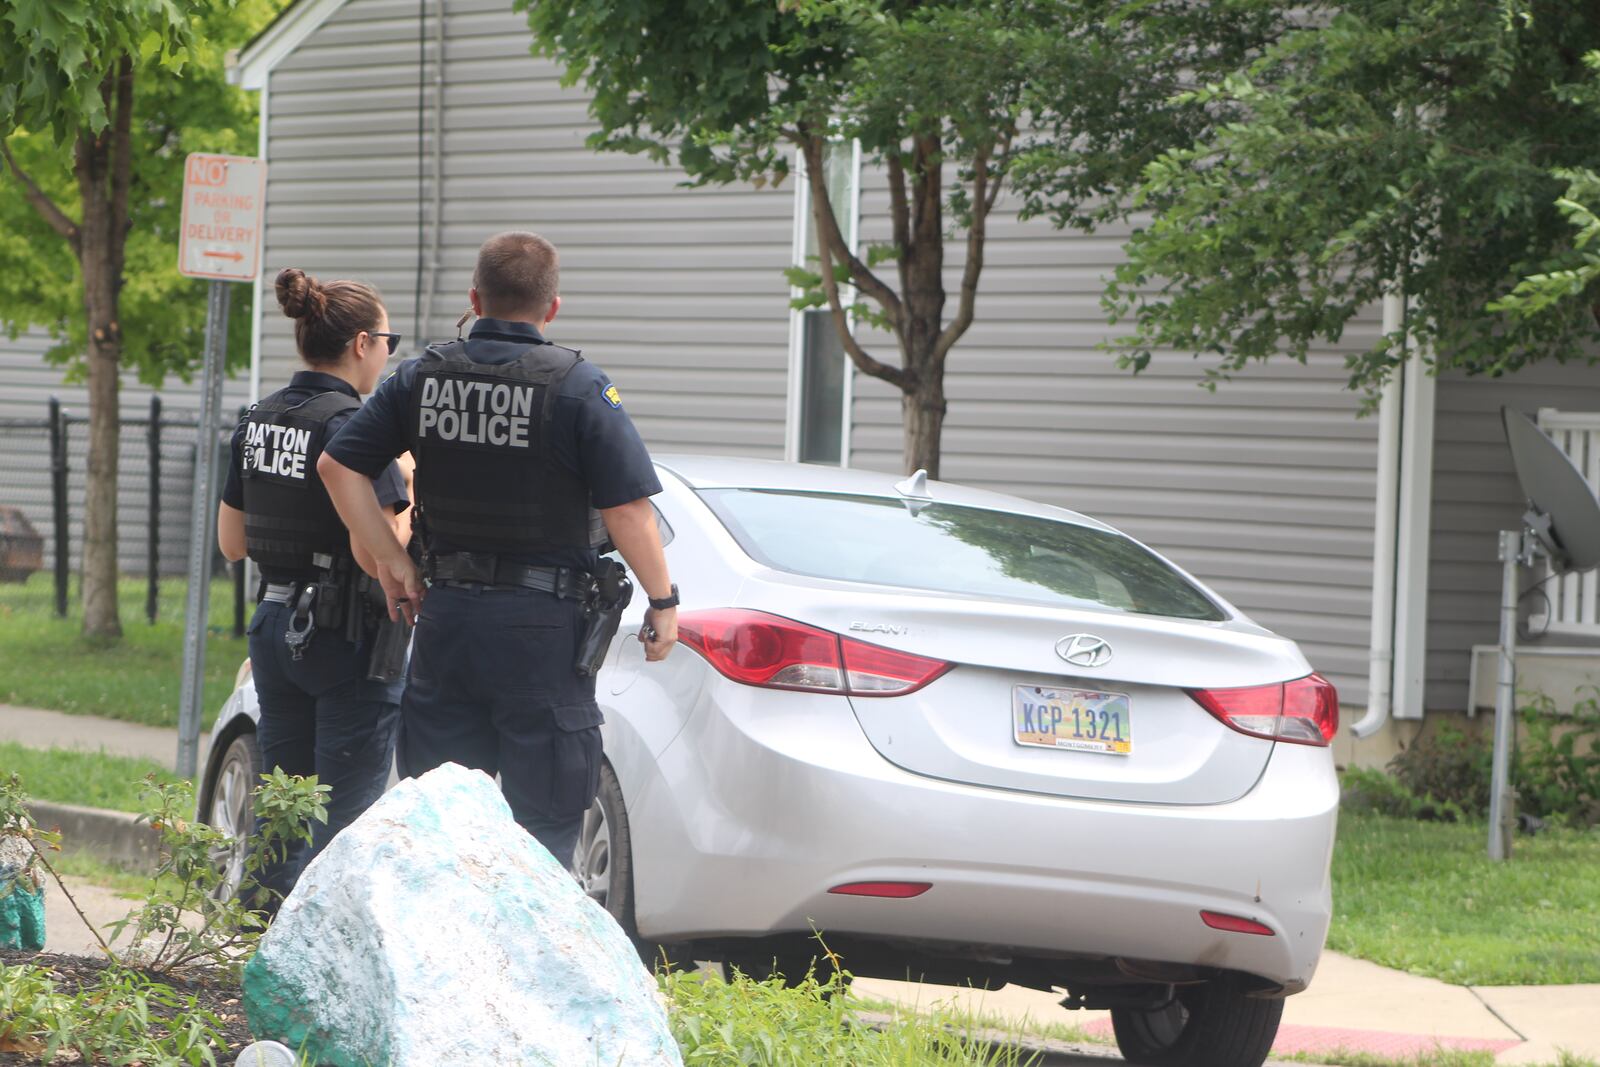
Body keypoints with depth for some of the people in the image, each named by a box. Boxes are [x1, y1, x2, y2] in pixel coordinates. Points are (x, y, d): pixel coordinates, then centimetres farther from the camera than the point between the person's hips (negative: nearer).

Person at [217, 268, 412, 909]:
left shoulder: (257, 423, 8)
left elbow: (231, 542, 15)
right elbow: (374, 555, -21)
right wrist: (409, 499, -4)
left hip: (273, 628, 8)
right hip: (347, 637, -8)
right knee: (345, 815, -2)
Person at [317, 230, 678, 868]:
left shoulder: (423, 377, 4)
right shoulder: (578, 388, -10)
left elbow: (338, 464, 5)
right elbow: (627, 508, -13)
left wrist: (391, 561, 9)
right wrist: (663, 601, -3)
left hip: (446, 615, 4)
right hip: (542, 623, -4)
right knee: (543, 821, 2)